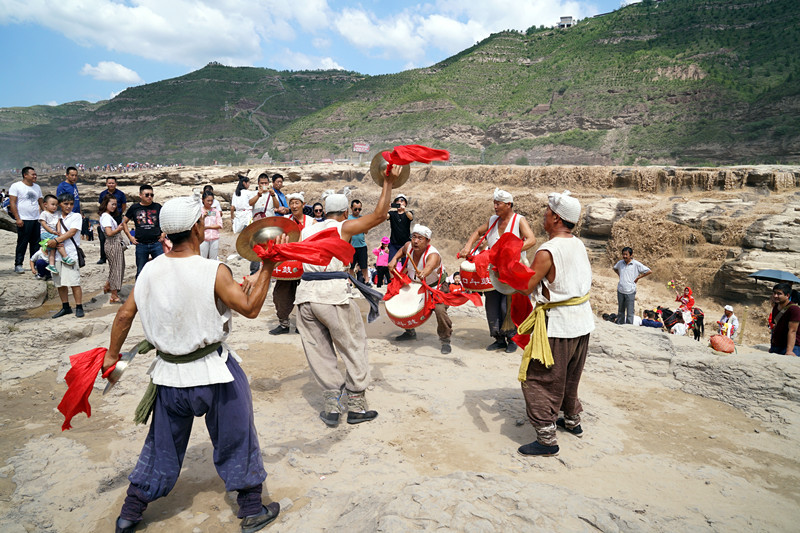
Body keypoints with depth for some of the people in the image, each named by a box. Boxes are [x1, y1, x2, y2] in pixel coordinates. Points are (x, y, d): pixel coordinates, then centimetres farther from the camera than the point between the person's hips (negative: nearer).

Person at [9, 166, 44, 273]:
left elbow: (41, 203, 22)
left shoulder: (37, 187, 16)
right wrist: (18, 218, -15)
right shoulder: (16, 186, -2)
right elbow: (12, 203, -8)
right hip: (23, 220, -6)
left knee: (36, 243, 6)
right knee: (22, 243, -3)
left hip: (36, 220, 6)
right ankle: (18, 265, 5)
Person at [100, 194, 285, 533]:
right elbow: (250, 308, -13)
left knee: (162, 446, 23)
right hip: (213, 372, -4)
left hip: (170, 374, 5)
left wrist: (112, 355, 16)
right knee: (236, 441, 13)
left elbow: (125, 315, 3)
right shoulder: (214, 272, -20)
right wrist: (267, 268, -10)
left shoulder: (150, 269, -4)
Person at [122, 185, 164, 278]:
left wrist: (163, 234, 5)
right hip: (141, 245, 0)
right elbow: (124, 222, 14)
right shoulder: (134, 208, 5)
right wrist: (130, 237, 6)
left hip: (156, 243, 0)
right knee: (140, 272, 9)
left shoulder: (157, 207, 4)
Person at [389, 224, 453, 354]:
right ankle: (410, 332, 29)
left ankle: (445, 341, -5)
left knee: (440, 310, -29)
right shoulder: (409, 247, -17)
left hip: (436, 288, -6)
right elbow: (402, 250, 11)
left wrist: (423, 273, -83)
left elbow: (429, 266, -61)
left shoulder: (433, 255, -36)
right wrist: (394, 259, -7)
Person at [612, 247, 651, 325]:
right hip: (620, 290, 4)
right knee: (620, 311, 16)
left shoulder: (636, 264, -8)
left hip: (630, 292, -4)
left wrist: (638, 277, -4)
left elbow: (649, 271, -6)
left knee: (630, 313, 0)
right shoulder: (620, 262, 4)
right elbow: (615, 268, 27)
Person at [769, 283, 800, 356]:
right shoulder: (775, 307, 12)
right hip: (775, 347, 7)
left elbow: (792, 331, -19)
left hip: (791, 347, -7)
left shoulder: (794, 309, -13)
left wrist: (789, 351, -25)